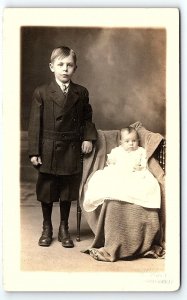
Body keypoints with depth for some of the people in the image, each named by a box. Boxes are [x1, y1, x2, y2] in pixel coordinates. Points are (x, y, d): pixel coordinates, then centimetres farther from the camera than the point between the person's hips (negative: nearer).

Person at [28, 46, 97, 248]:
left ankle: (64, 229, 26)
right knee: (46, 191, 9)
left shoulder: (81, 93, 3)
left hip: (71, 150, 2)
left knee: (67, 192, 10)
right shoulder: (41, 93, -4)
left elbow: (87, 118, 14)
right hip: (48, 150, -1)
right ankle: (47, 228, 27)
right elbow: (35, 124, -5)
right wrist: (34, 152, -8)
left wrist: (88, 137, -3)